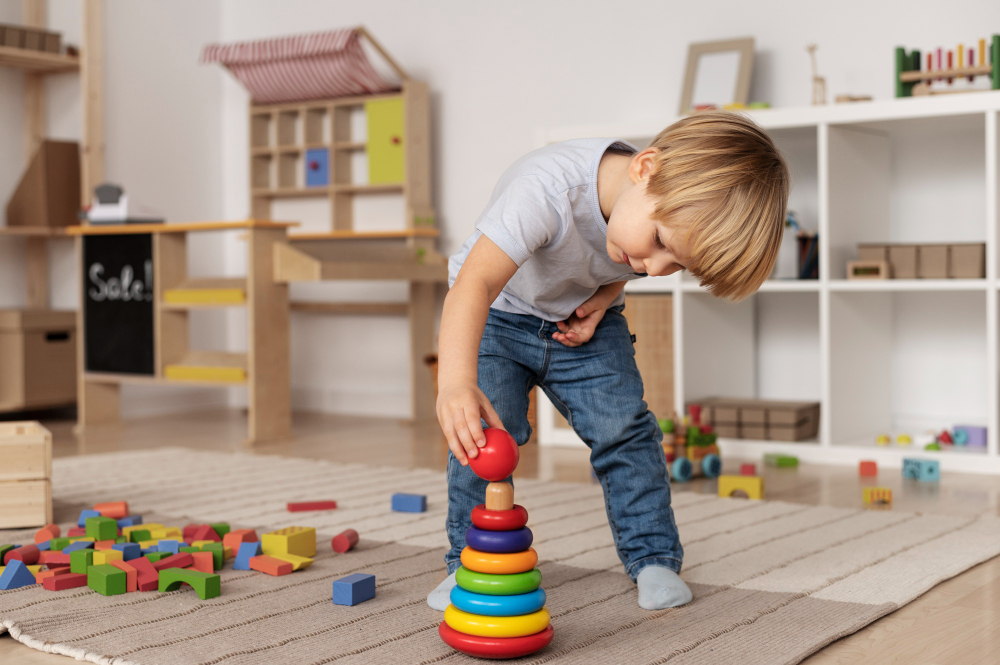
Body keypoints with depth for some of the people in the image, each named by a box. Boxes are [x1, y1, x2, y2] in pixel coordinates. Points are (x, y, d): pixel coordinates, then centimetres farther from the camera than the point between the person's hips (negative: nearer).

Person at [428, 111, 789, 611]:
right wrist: (457, 381, -66)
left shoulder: (677, 211, -23)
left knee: (623, 428, -8)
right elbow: (475, 283, -52)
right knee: (484, 430, -17)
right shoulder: (548, 188, -43)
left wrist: (601, 302, -17)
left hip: (582, 320, 4)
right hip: (496, 312, -3)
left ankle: (653, 556, 8)